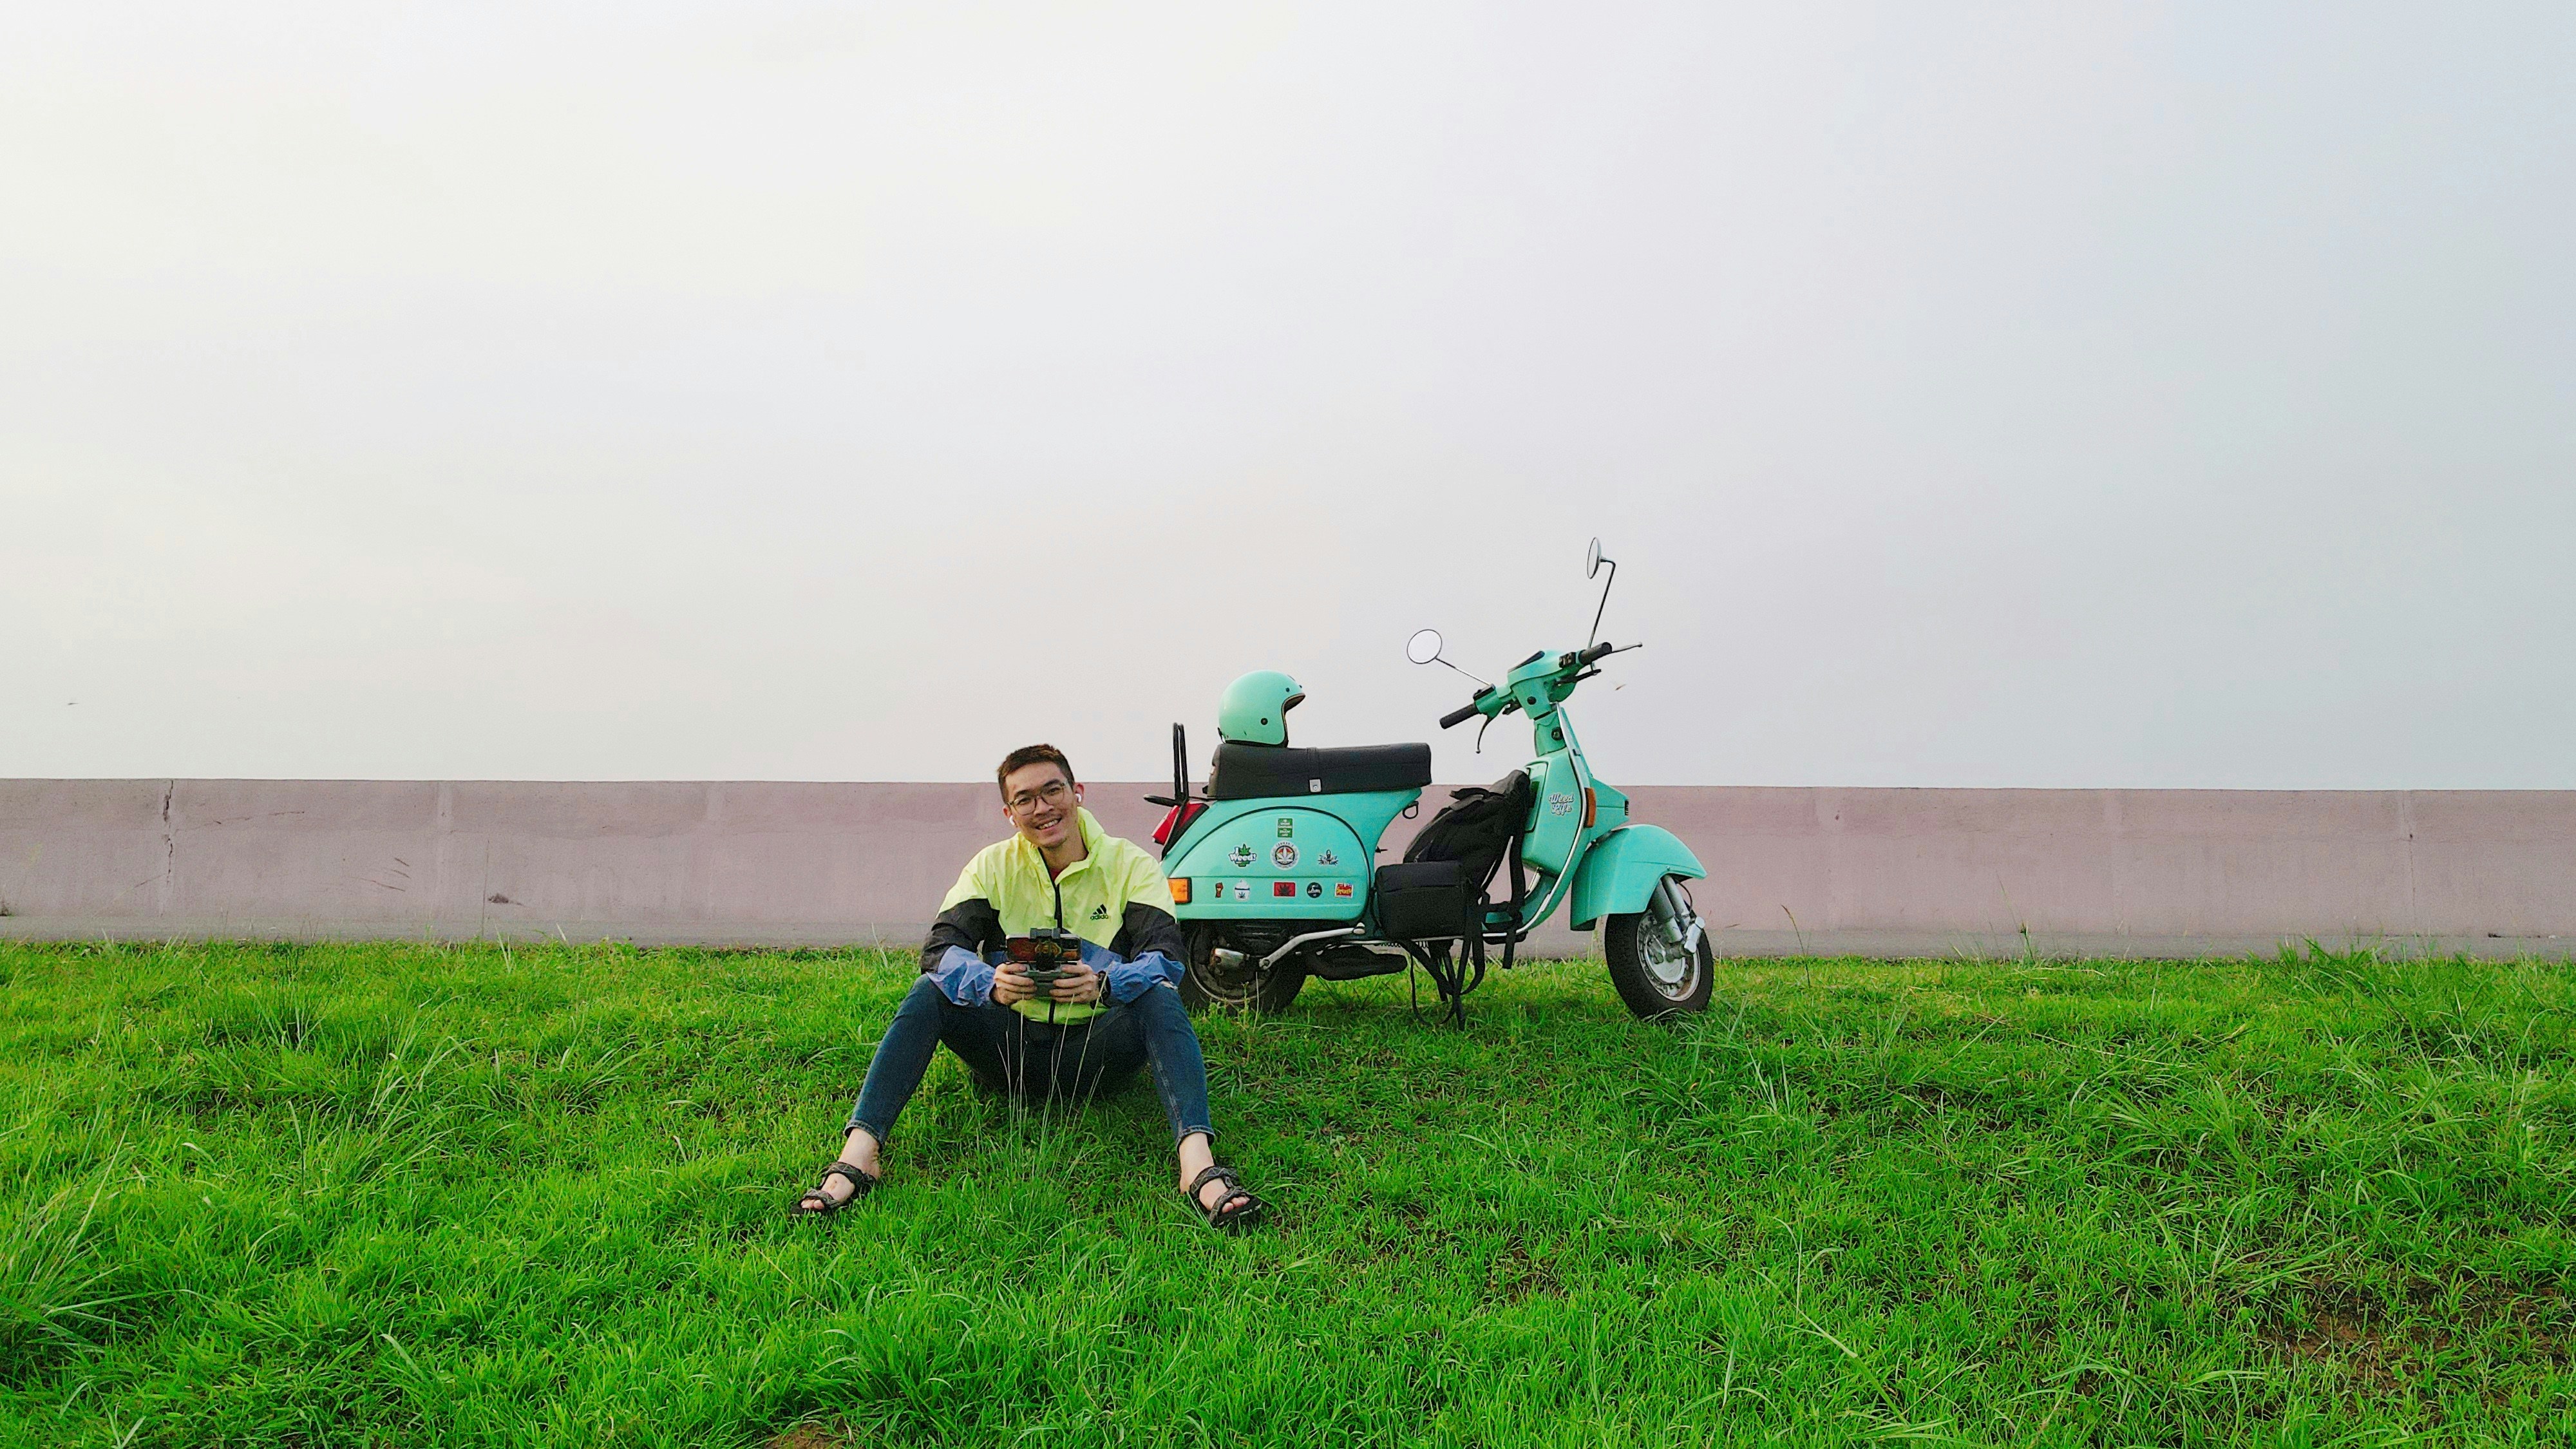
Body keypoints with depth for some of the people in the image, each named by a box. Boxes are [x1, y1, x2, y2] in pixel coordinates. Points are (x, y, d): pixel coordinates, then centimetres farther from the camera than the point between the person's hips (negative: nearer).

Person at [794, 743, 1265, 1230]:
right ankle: (858, 1154, -31)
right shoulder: (993, 865, 4)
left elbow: (1168, 956, -16)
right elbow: (939, 949, -11)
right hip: (1011, 1047, 2)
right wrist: (991, 983, -34)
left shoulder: (1129, 865, -1)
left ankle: (1198, 1164, -46)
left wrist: (1104, 984, -38)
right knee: (928, 993, -21)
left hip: (1095, 1051, -1)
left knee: (1160, 998, -29)